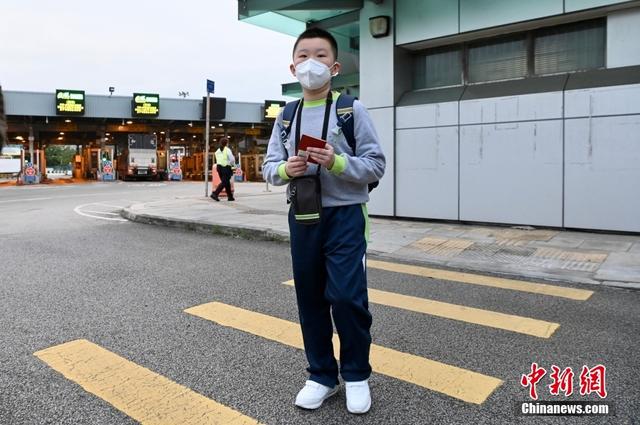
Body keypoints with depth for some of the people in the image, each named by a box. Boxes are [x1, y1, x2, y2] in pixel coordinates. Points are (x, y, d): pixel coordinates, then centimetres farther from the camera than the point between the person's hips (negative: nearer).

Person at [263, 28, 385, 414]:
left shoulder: (352, 110, -4)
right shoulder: (286, 117, 8)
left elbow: (376, 165, -7)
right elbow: (270, 167, 8)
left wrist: (338, 162, -23)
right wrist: (286, 169, -14)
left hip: (345, 215, -4)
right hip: (302, 217, 4)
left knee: (347, 297, -7)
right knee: (310, 299, 11)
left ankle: (357, 375, 18)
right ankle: (322, 375, 28)